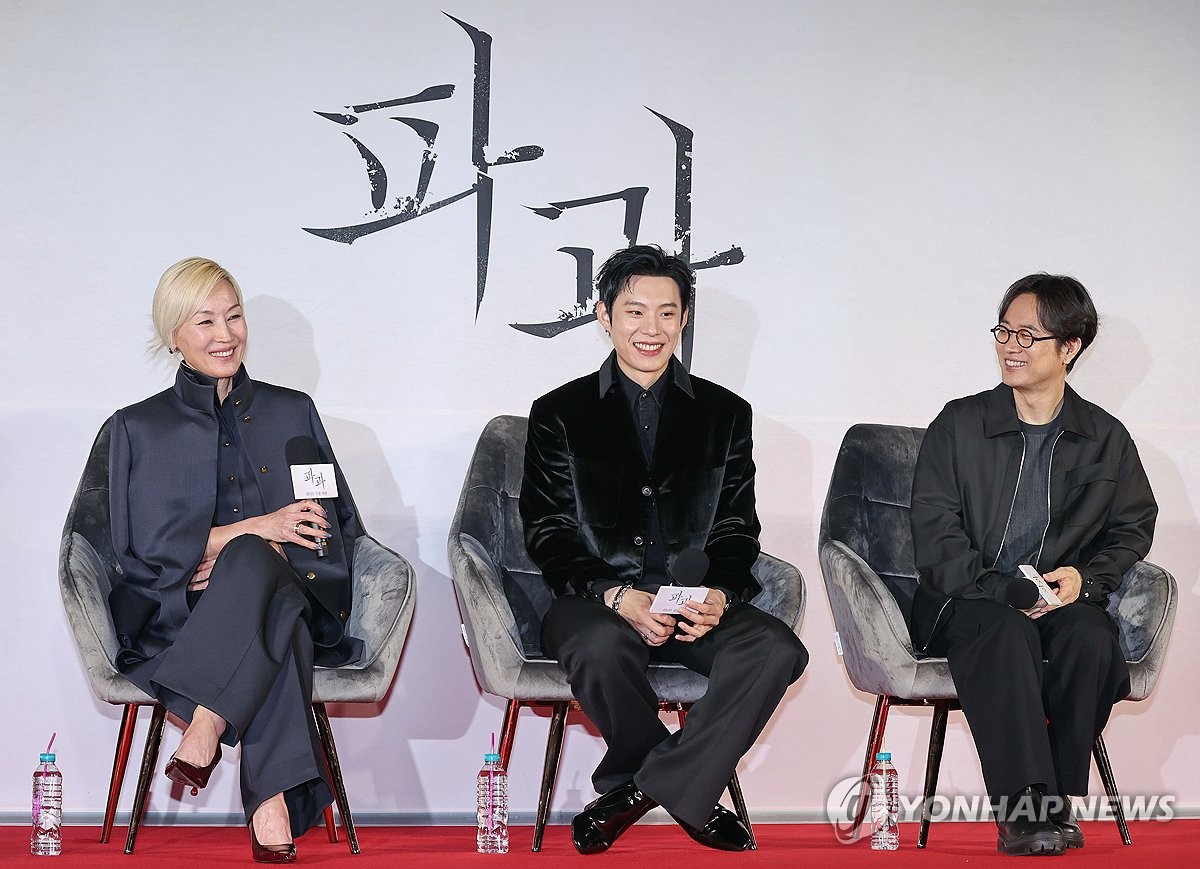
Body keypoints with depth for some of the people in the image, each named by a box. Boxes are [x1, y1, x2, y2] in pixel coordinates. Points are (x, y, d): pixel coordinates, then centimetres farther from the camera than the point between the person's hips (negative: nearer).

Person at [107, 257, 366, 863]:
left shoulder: (293, 412, 18)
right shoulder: (138, 428, 12)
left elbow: (341, 526, 12)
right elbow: (138, 549, 1)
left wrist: (247, 560, -7)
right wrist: (253, 529, -11)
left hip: (291, 603, 1)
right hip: (178, 615, -1)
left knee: (254, 562, -38)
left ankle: (207, 722, -40)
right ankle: (274, 798, -44)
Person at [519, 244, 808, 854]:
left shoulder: (724, 414, 14)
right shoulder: (560, 414, 8)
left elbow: (737, 529, 11)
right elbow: (548, 535, 1)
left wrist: (720, 594, -12)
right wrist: (617, 596, -17)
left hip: (695, 604, 2)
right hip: (594, 600, -2)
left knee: (777, 650, -28)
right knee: (601, 646, -38)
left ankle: (640, 789, -19)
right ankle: (685, 794, -13)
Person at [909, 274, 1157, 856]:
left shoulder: (1107, 440, 12)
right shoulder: (959, 426, 6)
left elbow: (1133, 529, 16)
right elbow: (936, 535, -2)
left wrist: (1086, 578, -5)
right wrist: (1002, 590, -17)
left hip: (1059, 601, 2)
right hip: (964, 602, -2)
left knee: (1092, 635, -33)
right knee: (1007, 632, -37)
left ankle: (1059, 800, -22)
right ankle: (1024, 809, -41)